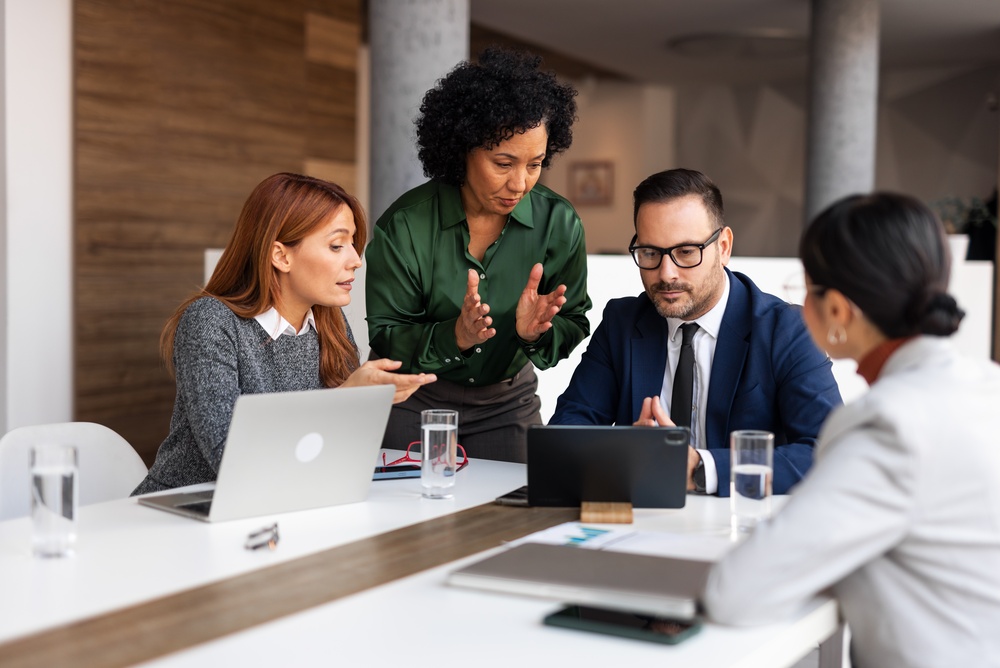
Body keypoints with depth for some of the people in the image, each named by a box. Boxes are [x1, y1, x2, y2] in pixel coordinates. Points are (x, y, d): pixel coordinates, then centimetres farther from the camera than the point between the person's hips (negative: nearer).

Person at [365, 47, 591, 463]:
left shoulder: (559, 223, -13)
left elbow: (573, 326, -7)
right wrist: (453, 336, -34)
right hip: (415, 401, -1)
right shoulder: (405, 226, -19)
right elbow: (383, 335, -16)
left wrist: (534, 333, -29)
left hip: (507, 402, 2)